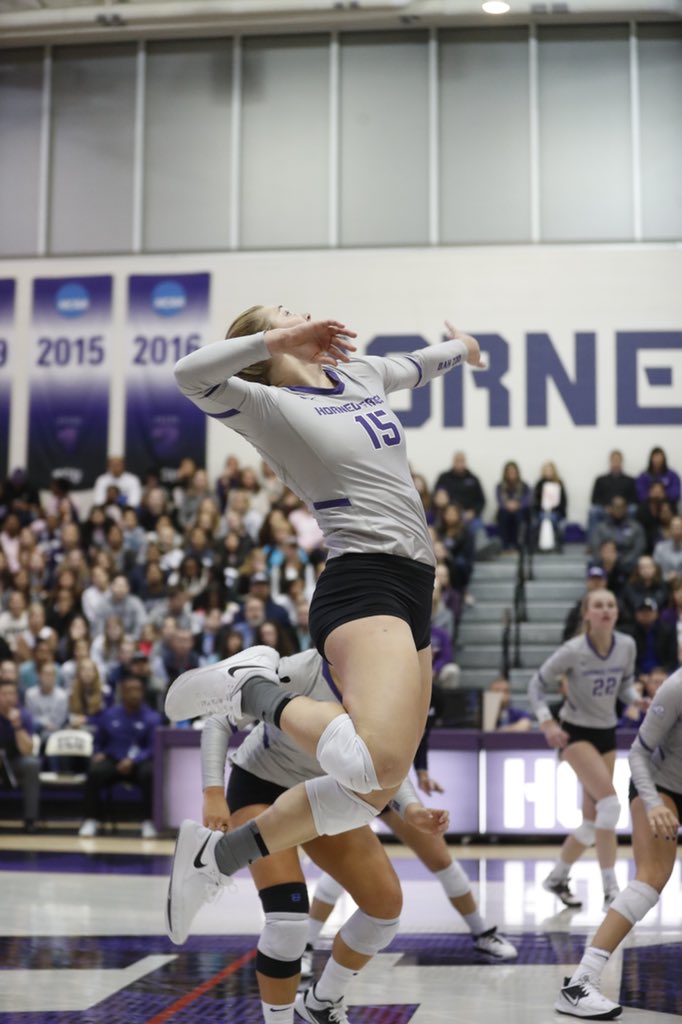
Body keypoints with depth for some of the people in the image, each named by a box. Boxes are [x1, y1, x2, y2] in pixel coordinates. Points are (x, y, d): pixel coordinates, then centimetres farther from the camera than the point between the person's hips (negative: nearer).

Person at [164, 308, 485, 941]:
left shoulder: (359, 375, 21)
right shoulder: (270, 406, -3)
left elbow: (413, 366, 44)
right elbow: (191, 374, -21)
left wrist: (459, 348, 60)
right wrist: (281, 339, -19)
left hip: (411, 590, 9)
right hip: (362, 584, -9)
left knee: (374, 787, 3)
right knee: (377, 761, -33)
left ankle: (218, 855, 13)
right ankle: (256, 690, -9)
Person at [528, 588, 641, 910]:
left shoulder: (627, 646, -6)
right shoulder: (573, 651, -19)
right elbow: (536, 683, -10)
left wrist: (637, 700, -12)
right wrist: (547, 722, -23)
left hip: (607, 733, 6)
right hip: (576, 732, -6)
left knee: (593, 819, 8)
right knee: (610, 805, -21)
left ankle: (557, 878, 27)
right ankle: (610, 890, -15)